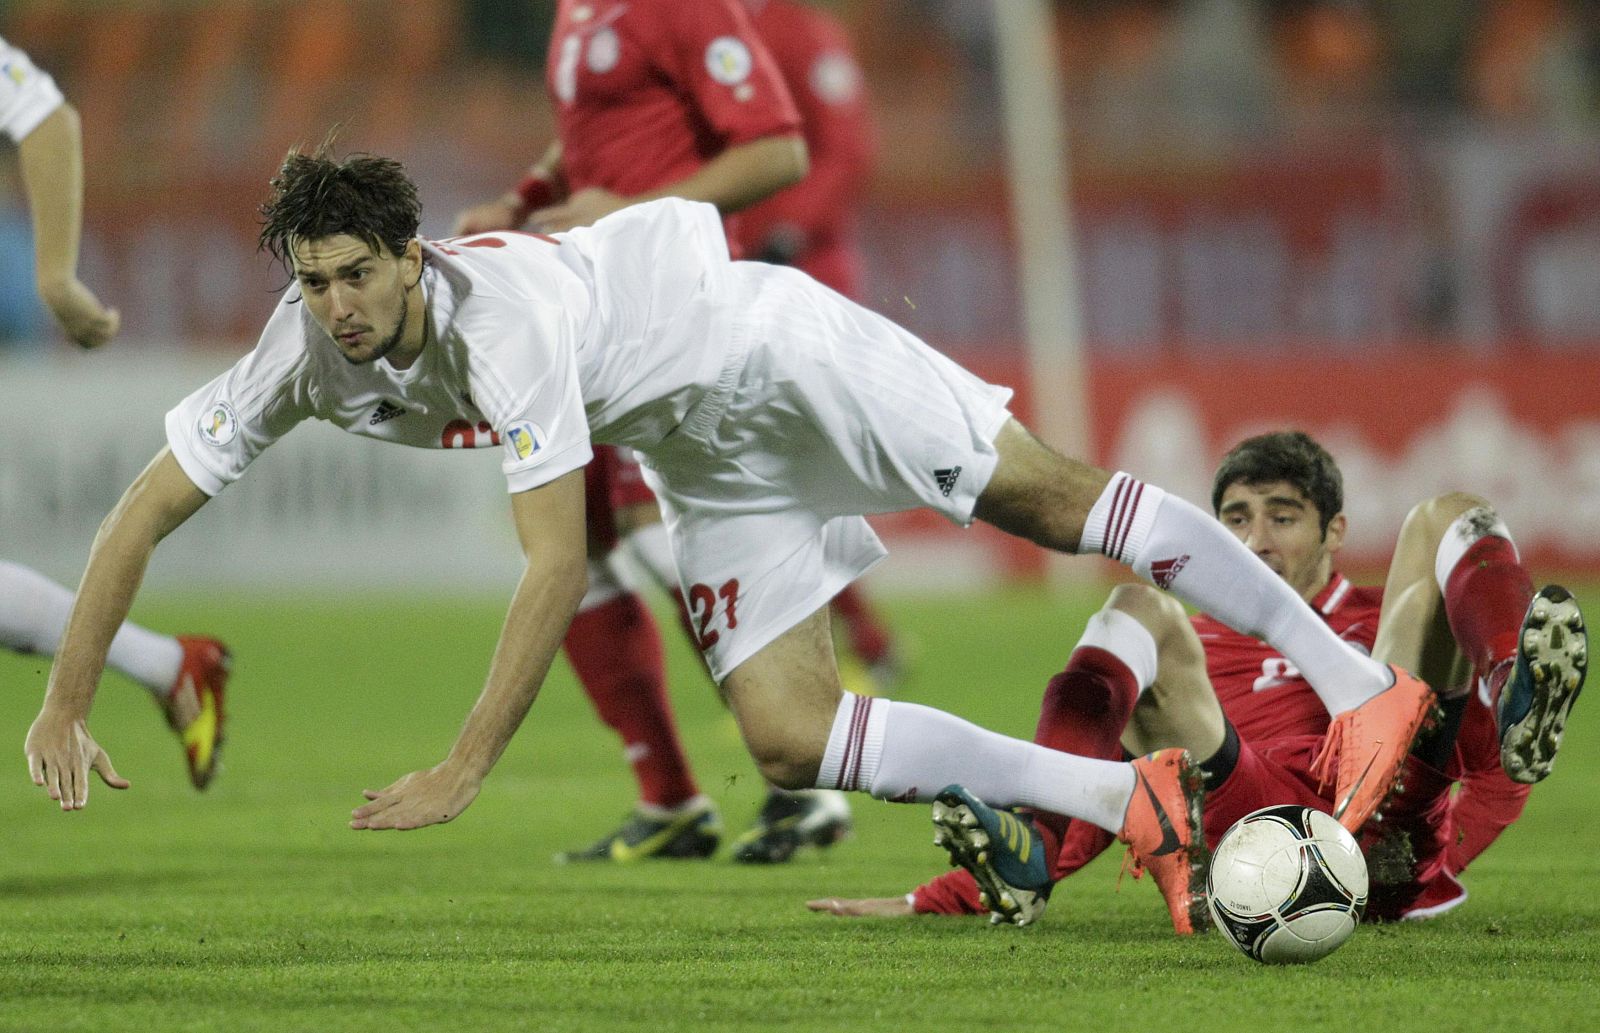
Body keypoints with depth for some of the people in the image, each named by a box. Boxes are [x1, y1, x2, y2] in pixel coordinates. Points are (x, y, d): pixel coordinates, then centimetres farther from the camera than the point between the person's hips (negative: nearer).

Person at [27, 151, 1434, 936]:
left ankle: (1355, 681, -3)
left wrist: (463, 771, -35)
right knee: (789, 740, -5)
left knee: (1048, 498, -12)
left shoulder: (502, 311, -36)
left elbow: (555, 567, -37)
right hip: (701, 455, 7)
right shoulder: (305, 352, -18)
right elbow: (147, 508, -7)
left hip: (758, 341, -7)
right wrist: (63, 706, -14)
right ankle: (1131, 802, 2)